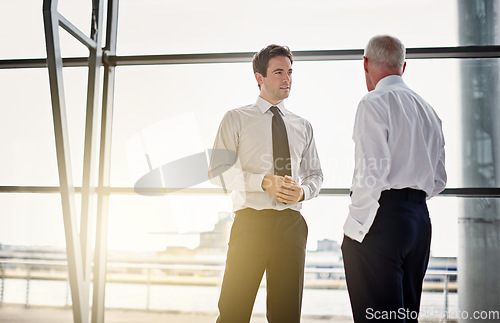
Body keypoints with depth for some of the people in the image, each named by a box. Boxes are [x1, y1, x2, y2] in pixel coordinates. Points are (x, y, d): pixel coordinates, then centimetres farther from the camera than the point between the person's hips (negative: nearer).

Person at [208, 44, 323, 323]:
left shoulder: (303, 126, 16)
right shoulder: (236, 119, 5)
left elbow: (316, 174, 21)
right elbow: (218, 171, -3)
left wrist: (303, 191, -3)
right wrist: (264, 182, -16)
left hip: (291, 223, 3)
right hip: (251, 221, -3)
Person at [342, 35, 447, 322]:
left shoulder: (374, 103, -7)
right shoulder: (428, 110, 17)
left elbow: (373, 172, -17)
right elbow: (439, 180, 19)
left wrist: (355, 227, -11)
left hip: (382, 219, -8)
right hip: (420, 217, 8)